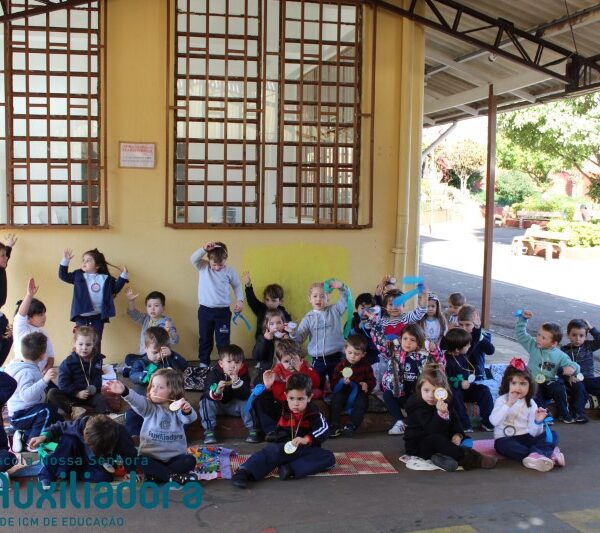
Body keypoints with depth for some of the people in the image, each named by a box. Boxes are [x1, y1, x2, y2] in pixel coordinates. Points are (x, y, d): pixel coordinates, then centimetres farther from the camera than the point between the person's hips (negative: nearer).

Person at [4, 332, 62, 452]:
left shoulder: (32, 369, 11)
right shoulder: (26, 372, -21)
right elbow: (26, 395, -40)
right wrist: (44, 380, -46)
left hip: (29, 412, 11)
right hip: (19, 415, -11)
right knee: (48, 410, -35)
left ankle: (24, 435, 8)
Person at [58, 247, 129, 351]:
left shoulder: (105, 278, 2)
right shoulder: (78, 275, 2)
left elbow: (115, 289, 10)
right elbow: (63, 275, 3)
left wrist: (123, 275, 1)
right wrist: (65, 260, -7)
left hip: (98, 317, 0)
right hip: (81, 316, 0)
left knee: (96, 342, 9)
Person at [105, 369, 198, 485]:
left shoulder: (178, 408, -1)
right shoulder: (149, 407, -1)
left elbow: (190, 419, -19)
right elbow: (137, 401, -22)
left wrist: (187, 411, -44)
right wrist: (124, 392, -44)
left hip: (175, 456, 0)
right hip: (152, 456, 0)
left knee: (190, 460, -26)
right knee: (141, 462, -29)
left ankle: (156, 476, -15)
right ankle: (174, 476, -21)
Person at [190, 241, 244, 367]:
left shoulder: (230, 271, -3)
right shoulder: (203, 267, -3)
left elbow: (237, 286, 9)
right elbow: (193, 259, -21)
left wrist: (240, 300, -3)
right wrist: (204, 249, -34)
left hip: (223, 311, -1)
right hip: (205, 310, 1)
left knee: (223, 340, 3)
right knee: (205, 339, 13)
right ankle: (203, 364, 25)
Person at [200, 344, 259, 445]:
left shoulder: (243, 374, -17)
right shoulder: (214, 373, -19)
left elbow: (246, 395, -27)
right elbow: (207, 393, -30)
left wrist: (237, 382, -41)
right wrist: (216, 392, -52)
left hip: (235, 406, 0)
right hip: (218, 405, 0)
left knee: (247, 402, -26)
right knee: (205, 401, -27)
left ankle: (252, 429, -17)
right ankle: (209, 430, -25)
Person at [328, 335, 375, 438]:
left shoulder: (365, 366, 2)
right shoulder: (341, 365, -1)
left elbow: (372, 380, 11)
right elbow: (334, 384, -4)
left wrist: (367, 385, -13)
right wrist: (342, 382, -26)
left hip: (358, 391, 0)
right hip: (343, 391, 0)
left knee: (362, 400, -30)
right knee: (336, 398, -28)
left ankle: (351, 426, -34)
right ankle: (334, 425, -30)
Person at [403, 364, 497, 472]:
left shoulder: (447, 401, 0)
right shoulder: (418, 406, -22)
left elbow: (455, 421, 9)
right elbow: (432, 429, -33)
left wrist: (458, 434, -13)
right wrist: (441, 413, -50)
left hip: (440, 442, 8)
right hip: (417, 446, -8)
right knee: (435, 439, -37)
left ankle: (443, 457, -30)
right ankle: (468, 459, -40)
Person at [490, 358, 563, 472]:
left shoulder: (531, 404, 3)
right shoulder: (502, 400, -4)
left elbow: (534, 433, -2)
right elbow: (494, 421, -23)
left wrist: (538, 422, -22)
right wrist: (509, 404, -26)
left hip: (525, 437, 4)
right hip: (506, 439, -4)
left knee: (553, 435, -12)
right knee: (501, 444, -38)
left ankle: (536, 453, -39)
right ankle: (548, 453, -39)